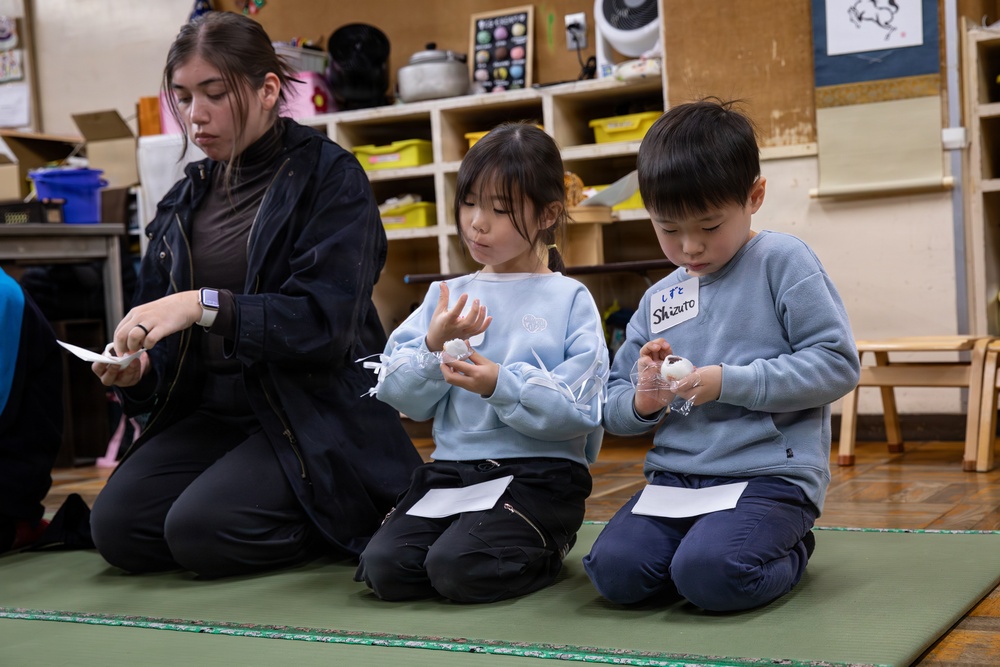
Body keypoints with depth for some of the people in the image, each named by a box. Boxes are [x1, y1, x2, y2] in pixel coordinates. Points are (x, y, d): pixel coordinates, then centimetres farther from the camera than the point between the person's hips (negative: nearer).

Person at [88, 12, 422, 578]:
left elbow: (326, 321, -18)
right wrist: (138, 370, -9)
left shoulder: (330, 178, -6)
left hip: (316, 410, -6)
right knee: (117, 526, -14)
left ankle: (350, 519, 1)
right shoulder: (187, 199, 14)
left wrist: (206, 306, -28)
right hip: (211, 410, 7)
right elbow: (162, 328, 15)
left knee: (201, 532, -25)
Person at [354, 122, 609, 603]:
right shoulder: (446, 297, 12)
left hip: (539, 473, -4)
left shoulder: (569, 300, 0)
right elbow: (403, 398, 7)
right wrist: (435, 347, -10)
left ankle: (546, 550, 4)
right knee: (385, 567, -17)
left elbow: (579, 410, -10)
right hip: (452, 468, 4)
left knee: (457, 568, -26)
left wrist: (500, 385, -21)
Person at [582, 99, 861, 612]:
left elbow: (838, 364, -10)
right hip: (674, 475, 5)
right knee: (615, 571, -19)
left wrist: (727, 382, -15)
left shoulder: (782, 262, -1)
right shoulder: (657, 300, 15)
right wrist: (642, 401, -5)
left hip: (770, 475, -5)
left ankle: (790, 552, 4)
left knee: (709, 575, -29)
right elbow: (613, 409, 20)